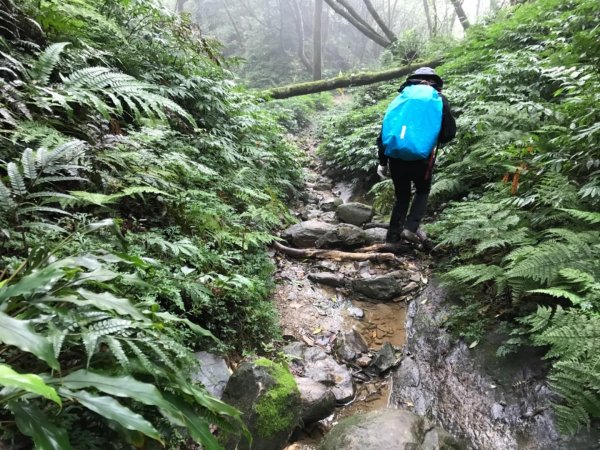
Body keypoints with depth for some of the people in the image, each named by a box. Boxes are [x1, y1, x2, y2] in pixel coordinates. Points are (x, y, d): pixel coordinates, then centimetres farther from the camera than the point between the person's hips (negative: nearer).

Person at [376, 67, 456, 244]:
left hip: (395, 156, 2)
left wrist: (382, 161, 14)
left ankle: (392, 238, 17)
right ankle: (411, 228, 5)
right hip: (421, 157, -2)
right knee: (422, 192, 23)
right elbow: (450, 132, 7)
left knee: (401, 196, 19)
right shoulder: (439, 100, 10)